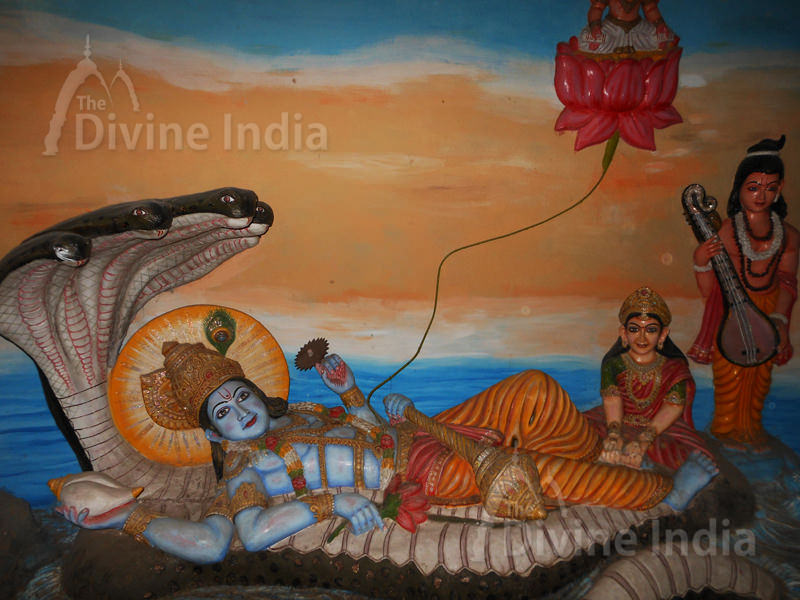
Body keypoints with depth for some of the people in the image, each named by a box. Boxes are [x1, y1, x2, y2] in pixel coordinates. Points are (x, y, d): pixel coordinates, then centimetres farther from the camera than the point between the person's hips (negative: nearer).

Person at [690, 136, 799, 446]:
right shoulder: (722, 232, -15)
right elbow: (707, 291, -10)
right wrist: (701, 262, -27)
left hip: (768, 314, 4)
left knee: (759, 378, 16)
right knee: (730, 379, 6)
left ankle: (751, 431, 40)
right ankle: (726, 434, 31)